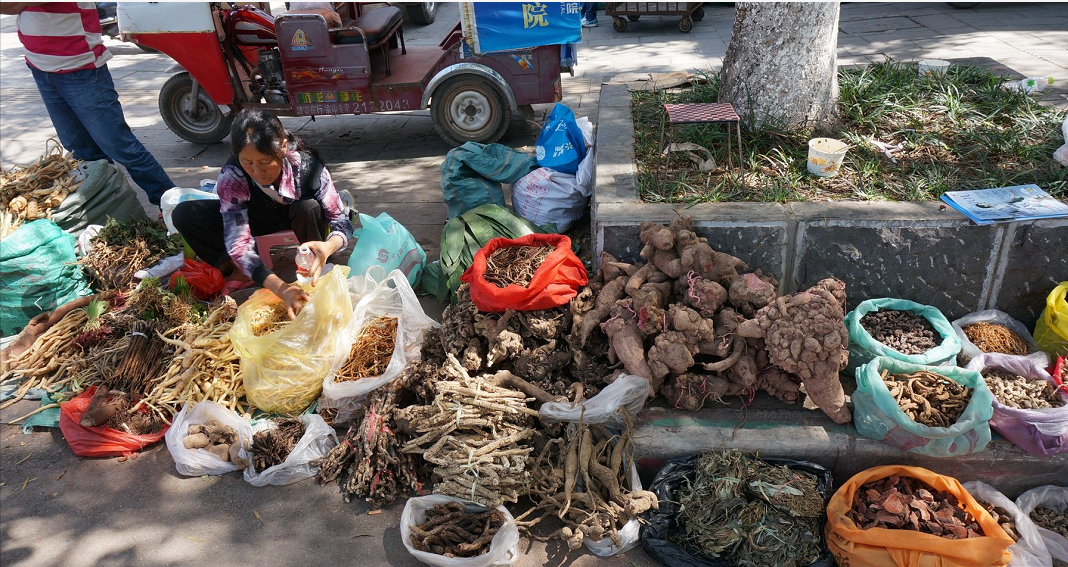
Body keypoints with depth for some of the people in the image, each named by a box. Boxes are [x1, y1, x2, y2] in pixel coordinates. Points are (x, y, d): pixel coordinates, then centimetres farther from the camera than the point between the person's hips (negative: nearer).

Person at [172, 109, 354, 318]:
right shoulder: (231, 177, -33)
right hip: (253, 222, 1)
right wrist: (280, 288, -53)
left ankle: (314, 277, -13)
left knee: (309, 208, -35)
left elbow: (342, 222, -28)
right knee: (184, 215, -21)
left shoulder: (308, 167, -34)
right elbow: (238, 242, -37)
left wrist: (327, 247, -54)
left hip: (294, 225, 0)